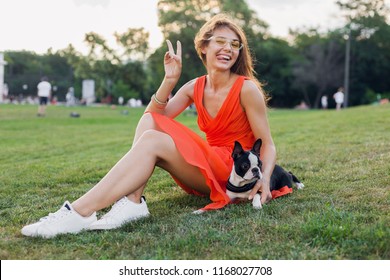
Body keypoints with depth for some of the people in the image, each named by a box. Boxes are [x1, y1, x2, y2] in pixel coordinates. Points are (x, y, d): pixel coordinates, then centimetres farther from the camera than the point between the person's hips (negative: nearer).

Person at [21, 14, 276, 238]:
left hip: (234, 172, -6)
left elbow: (267, 144, -9)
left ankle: (81, 212, -34)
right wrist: (170, 79, -11)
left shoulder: (247, 89, -9)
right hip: (205, 170, 6)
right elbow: (154, 116, 1)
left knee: (152, 141, -25)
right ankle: (133, 201, -28)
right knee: (149, 121, -9)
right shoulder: (195, 88, 7)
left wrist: (264, 179, -27)